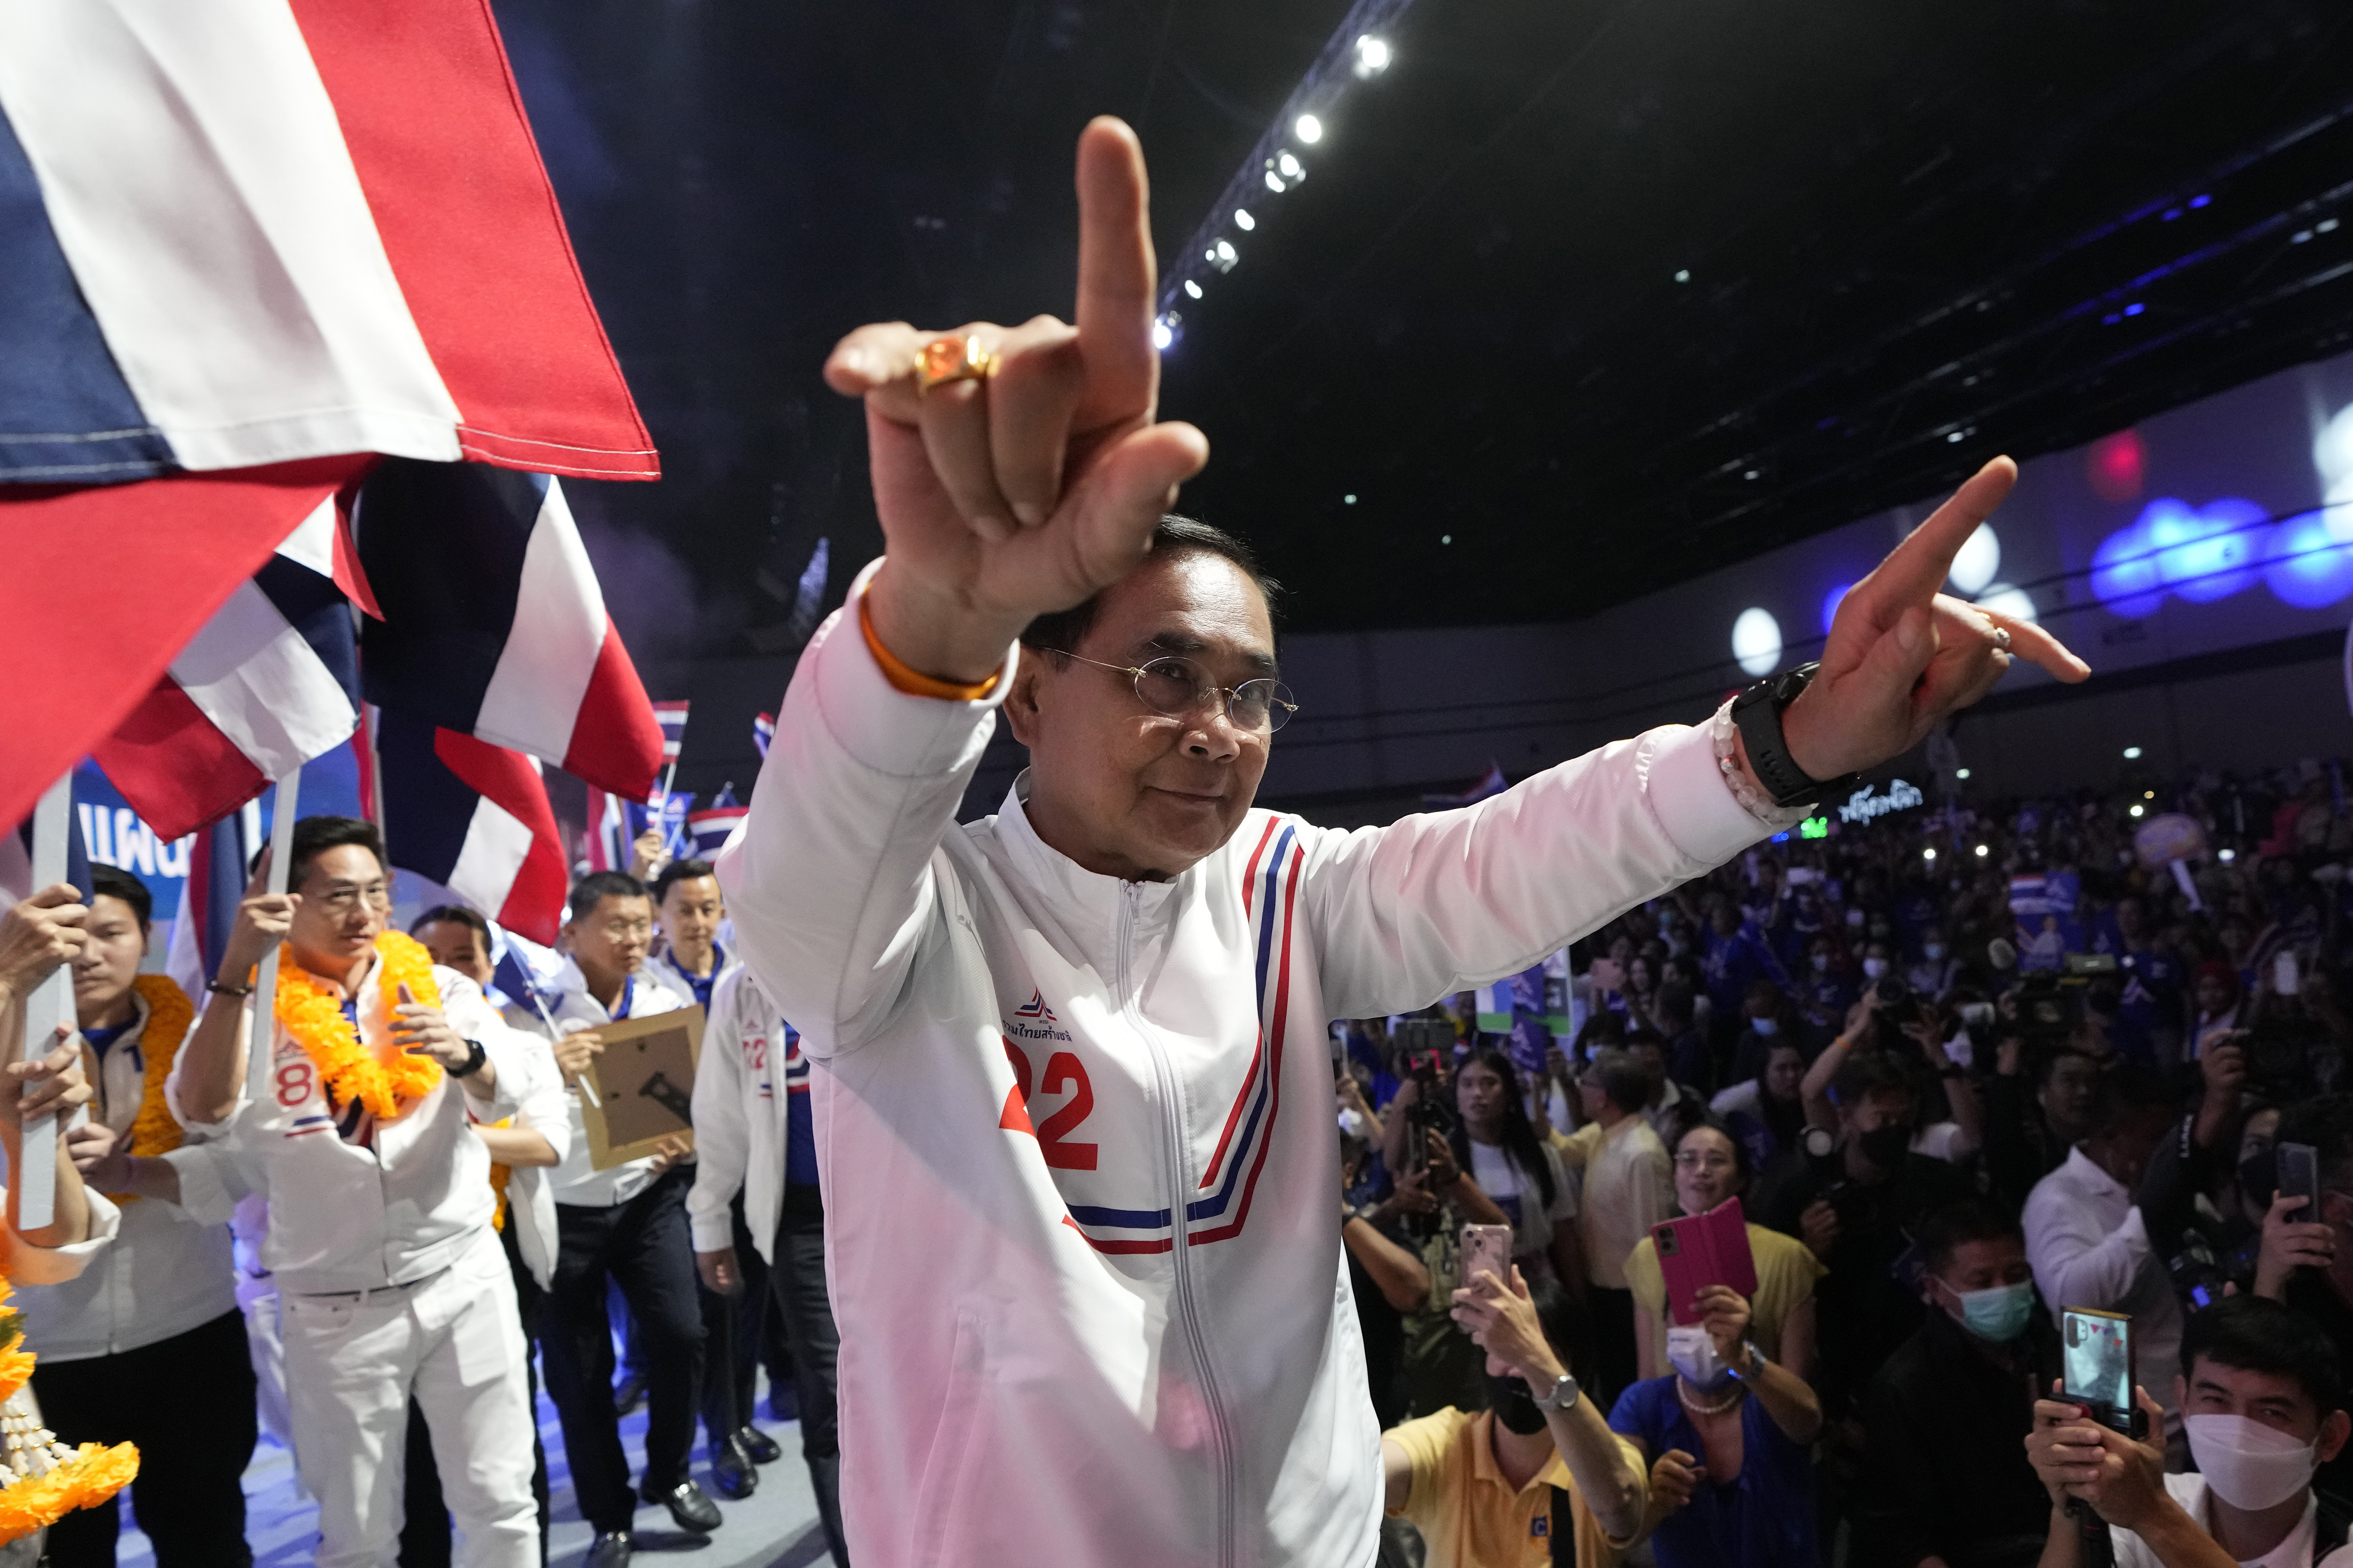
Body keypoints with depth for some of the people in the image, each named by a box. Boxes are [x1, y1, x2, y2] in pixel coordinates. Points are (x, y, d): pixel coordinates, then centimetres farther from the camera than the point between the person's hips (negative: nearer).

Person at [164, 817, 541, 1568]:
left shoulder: (440, 990, 0)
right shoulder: (255, 1010, -2)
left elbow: (505, 1093, -14)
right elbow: (203, 1109, -20)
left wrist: (460, 1054, -36)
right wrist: (237, 969, -27)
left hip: (464, 1279, 1)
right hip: (333, 1306, -1)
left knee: (501, 1504, 9)